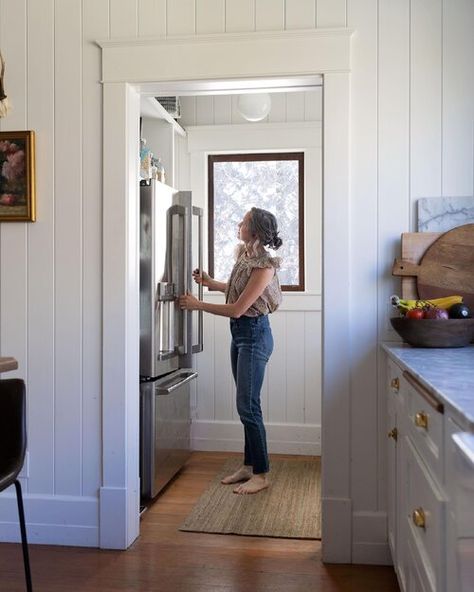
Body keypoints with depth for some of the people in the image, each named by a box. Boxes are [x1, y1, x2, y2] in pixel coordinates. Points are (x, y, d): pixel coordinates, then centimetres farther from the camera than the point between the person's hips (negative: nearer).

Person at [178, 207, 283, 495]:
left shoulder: (263, 266, -21)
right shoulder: (244, 253, 5)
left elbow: (237, 309, -21)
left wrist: (198, 305, -12)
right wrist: (210, 282, 15)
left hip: (254, 334, -9)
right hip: (240, 332, 9)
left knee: (248, 405, -5)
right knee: (246, 404, 14)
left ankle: (261, 474, 7)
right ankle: (249, 465, 24)